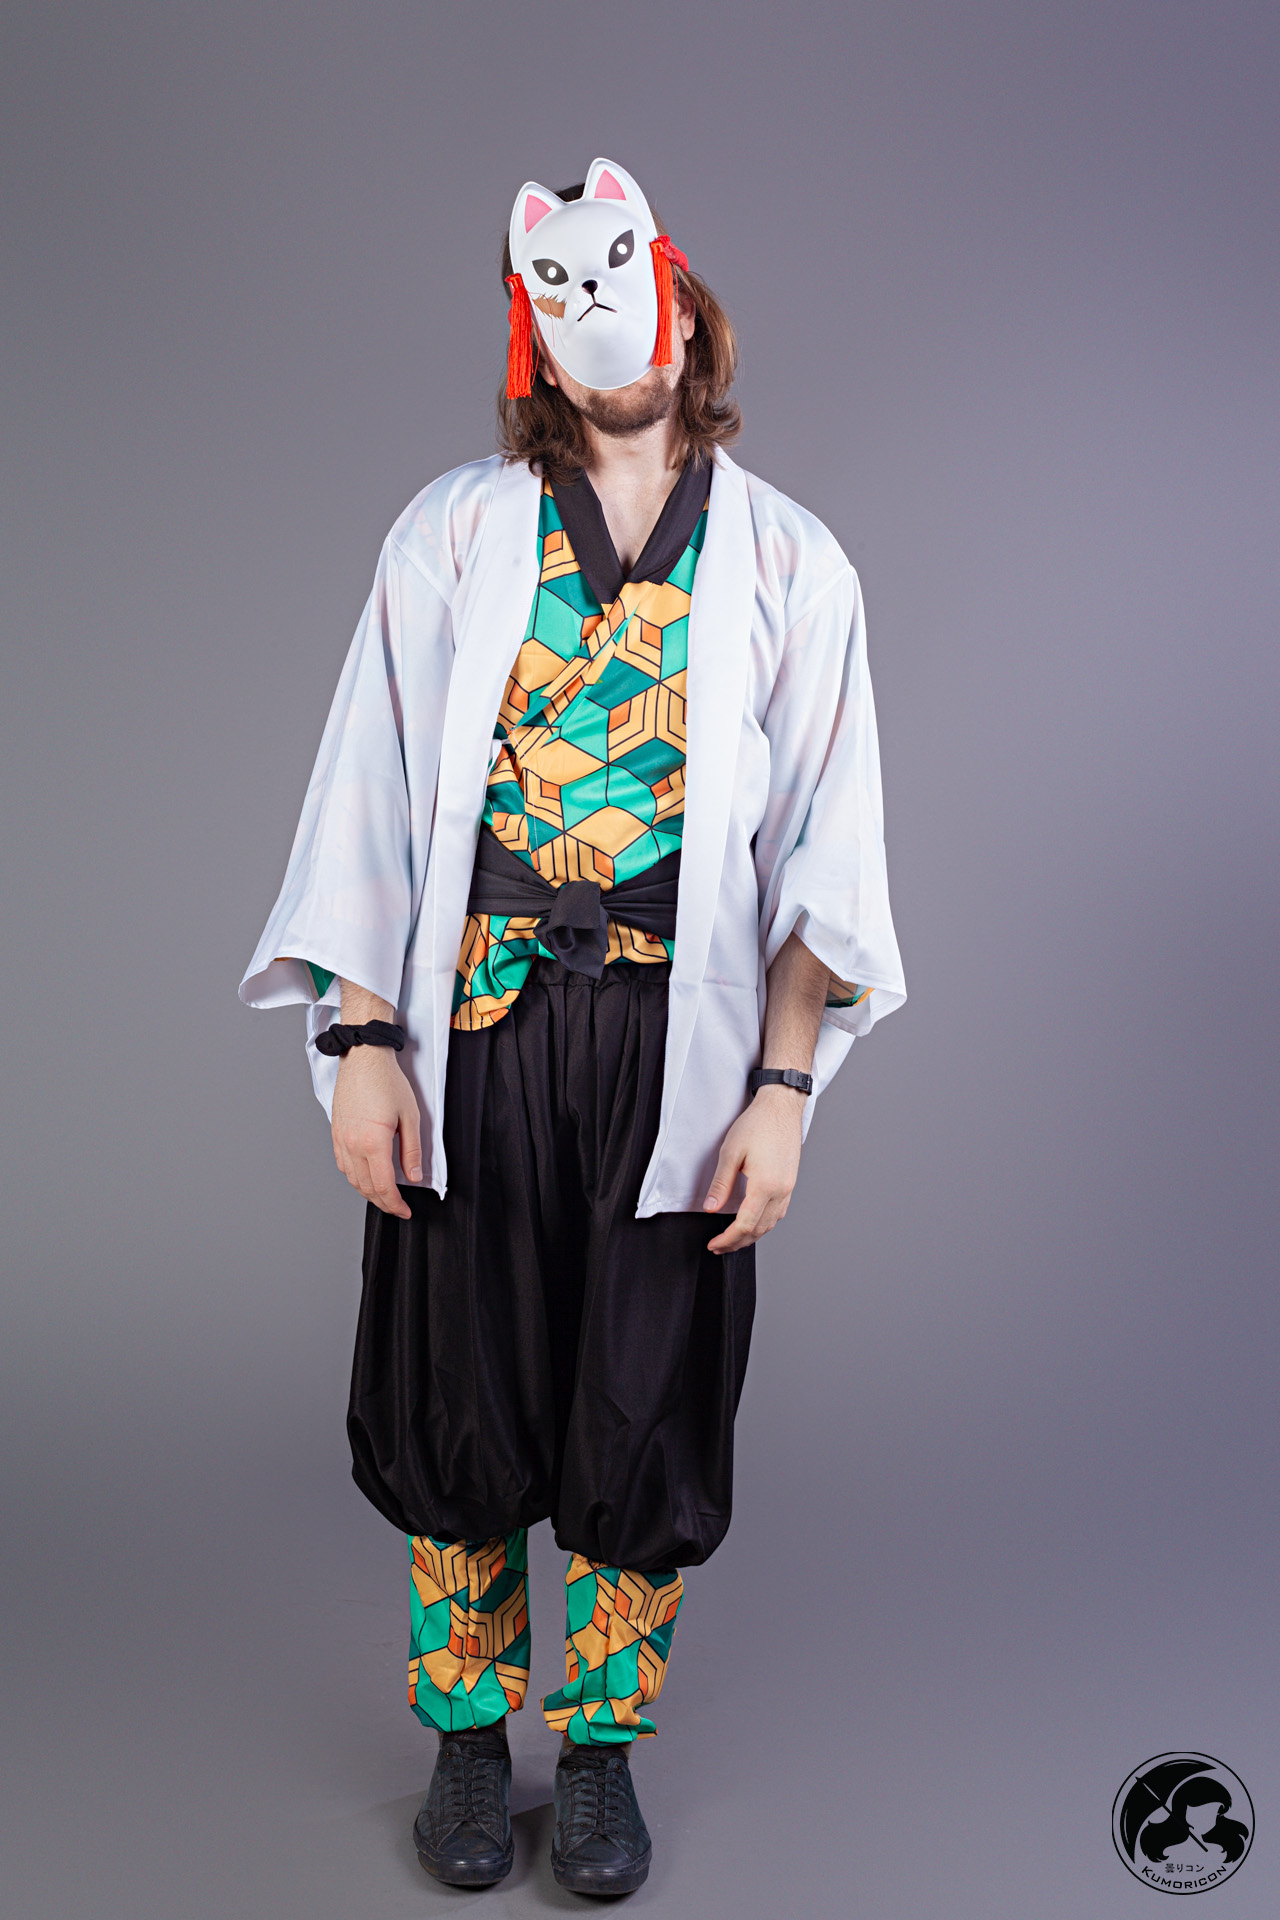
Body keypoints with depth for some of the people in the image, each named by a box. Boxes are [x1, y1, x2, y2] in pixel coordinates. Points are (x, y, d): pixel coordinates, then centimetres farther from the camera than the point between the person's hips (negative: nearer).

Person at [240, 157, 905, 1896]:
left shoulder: (789, 562, 4)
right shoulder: (452, 532, 4)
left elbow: (825, 844, 2)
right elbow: (375, 792, 2)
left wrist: (786, 1089, -6)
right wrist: (361, 1041, -5)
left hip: (679, 1046, 0)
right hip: (474, 1034, 0)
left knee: (649, 1411, 9)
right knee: (463, 1399, 10)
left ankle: (603, 1747, 32)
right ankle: (469, 1733, 33)